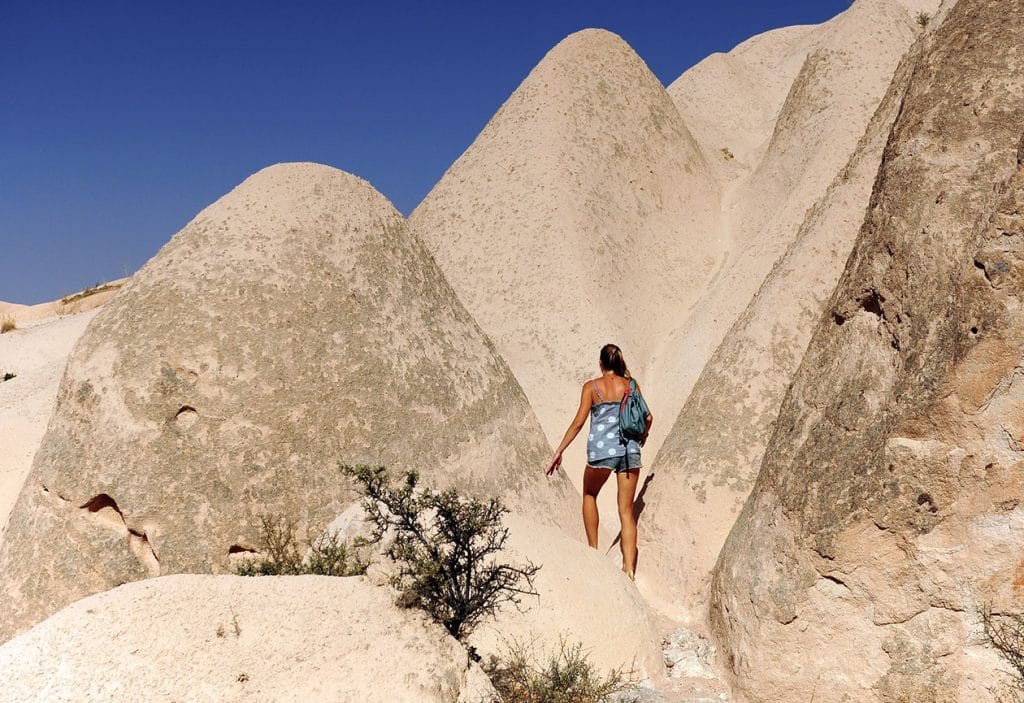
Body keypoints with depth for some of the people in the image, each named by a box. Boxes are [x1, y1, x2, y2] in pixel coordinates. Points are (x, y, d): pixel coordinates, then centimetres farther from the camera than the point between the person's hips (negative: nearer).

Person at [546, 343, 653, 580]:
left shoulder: (592, 387, 0)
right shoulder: (631, 385, 7)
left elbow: (579, 422, -6)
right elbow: (647, 417, 9)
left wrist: (559, 451, -1)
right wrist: (643, 435, 31)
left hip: (601, 450, -2)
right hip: (630, 449, 2)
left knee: (589, 495, 25)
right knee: (626, 511, 7)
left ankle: (593, 551, 20)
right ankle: (629, 567, -1)